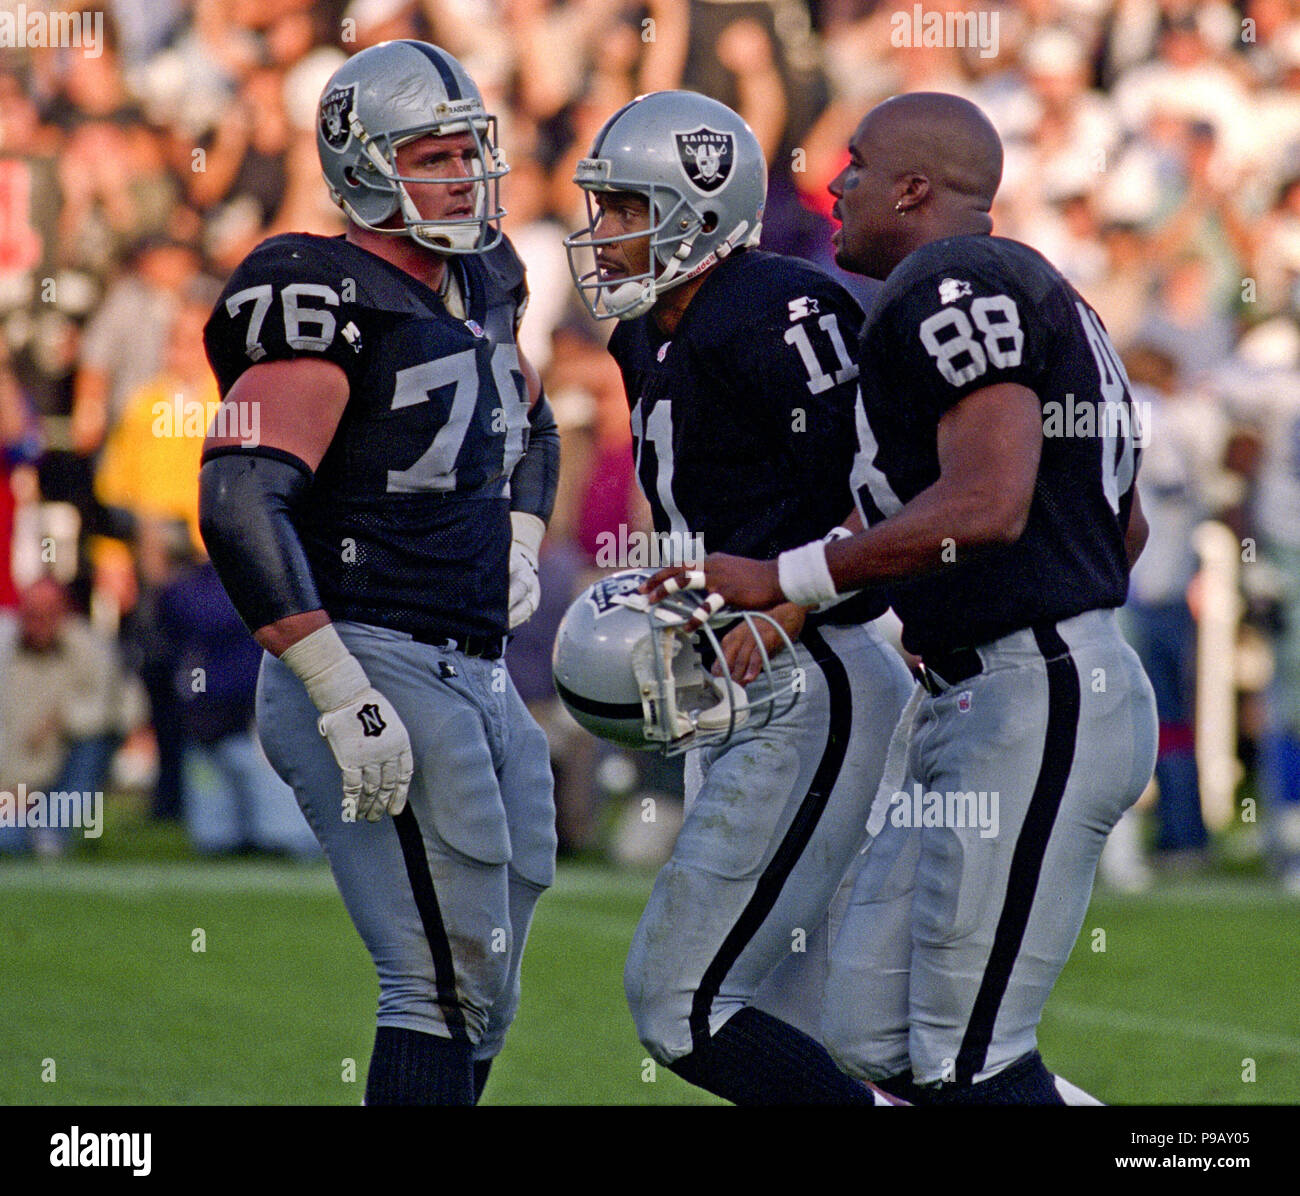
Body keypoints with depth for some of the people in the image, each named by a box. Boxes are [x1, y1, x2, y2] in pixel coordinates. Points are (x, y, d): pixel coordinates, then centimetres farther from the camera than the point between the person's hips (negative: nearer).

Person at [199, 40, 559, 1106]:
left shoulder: (480, 281, 14)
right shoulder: (333, 306, -14)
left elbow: (528, 426, 36)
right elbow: (241, 505, -25)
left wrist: (517, 546, 17)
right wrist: (344, 697, -26)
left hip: (474, 682, 9)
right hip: (380, 668, -9)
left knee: (476, 999, 11)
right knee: (447, 986, -12)